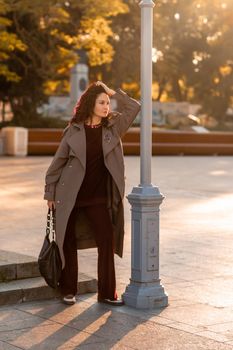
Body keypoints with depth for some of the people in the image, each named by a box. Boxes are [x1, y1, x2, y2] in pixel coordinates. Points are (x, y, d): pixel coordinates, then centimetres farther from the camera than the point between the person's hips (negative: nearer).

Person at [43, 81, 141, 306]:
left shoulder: (113, 127, 3)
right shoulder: (74, 130, -3)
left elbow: (134, 108, -5)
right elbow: (58, 162, 1)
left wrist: (113, 92, -6)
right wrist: (50, 192, 1)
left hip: (98, 196, 2)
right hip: (70, 196, -2)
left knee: (107, 241, -3)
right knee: (68, 243, 7)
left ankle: (107, 293, 7)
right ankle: (68, 291, 21)